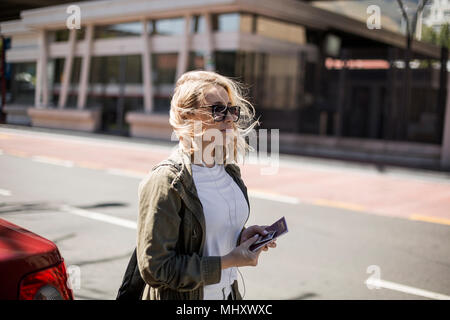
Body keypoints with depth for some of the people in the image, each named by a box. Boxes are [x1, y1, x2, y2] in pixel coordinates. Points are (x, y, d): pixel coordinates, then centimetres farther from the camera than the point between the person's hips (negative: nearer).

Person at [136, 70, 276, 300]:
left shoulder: (230, 170, 0)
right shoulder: (165, 181, -22)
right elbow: (156, 269, -22)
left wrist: (240, 237, -6)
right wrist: (228, 262, -21)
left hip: (228, 292, 6)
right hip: (182, 298, -6)